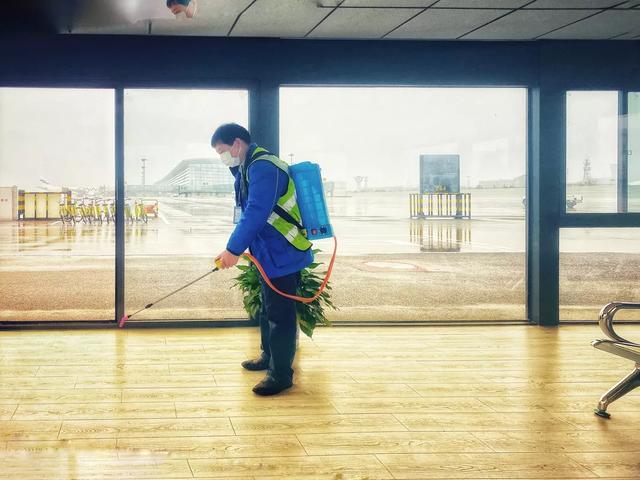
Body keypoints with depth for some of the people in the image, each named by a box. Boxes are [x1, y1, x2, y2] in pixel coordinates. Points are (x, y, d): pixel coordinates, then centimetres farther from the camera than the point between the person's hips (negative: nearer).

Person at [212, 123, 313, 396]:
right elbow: (249, 212, 16)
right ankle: (269, 357, 38)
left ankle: (281, 375, 1)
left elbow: (256, 213, -29)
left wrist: (233, 250, -26)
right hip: (269, 255, 11)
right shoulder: (248, 168, 13)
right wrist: (235, 249, 9)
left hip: (282, 256, -11)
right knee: (267, 309, 23)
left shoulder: (262, 168, -21)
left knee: (279, 314, -5)